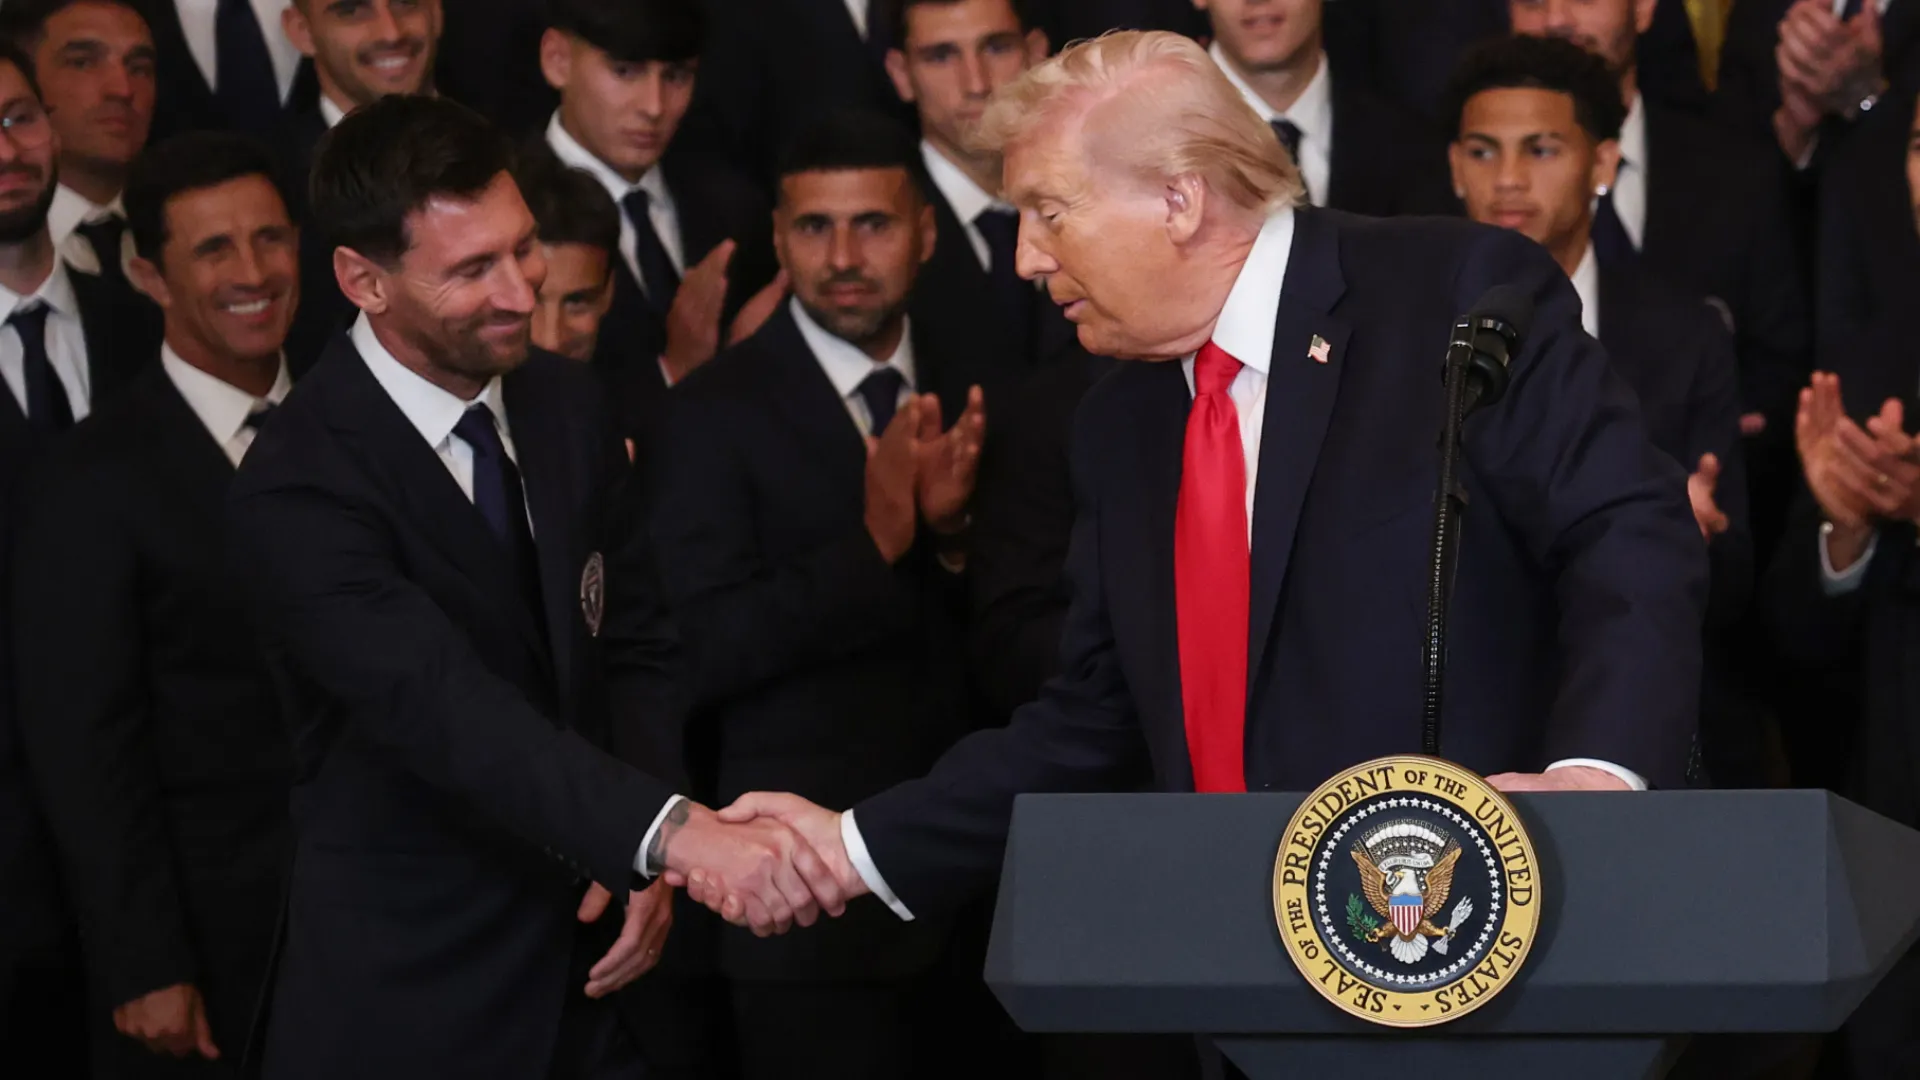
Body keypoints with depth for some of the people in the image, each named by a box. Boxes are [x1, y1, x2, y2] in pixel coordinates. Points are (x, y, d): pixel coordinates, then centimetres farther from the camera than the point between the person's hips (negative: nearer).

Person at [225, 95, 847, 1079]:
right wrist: (679, 835, -43)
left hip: (591, 965, 6)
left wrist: (642, 865, -8)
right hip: (405, 998, -6)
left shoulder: (562, 401, 4)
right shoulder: (296, 492, -19)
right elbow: (455, 716, -30)